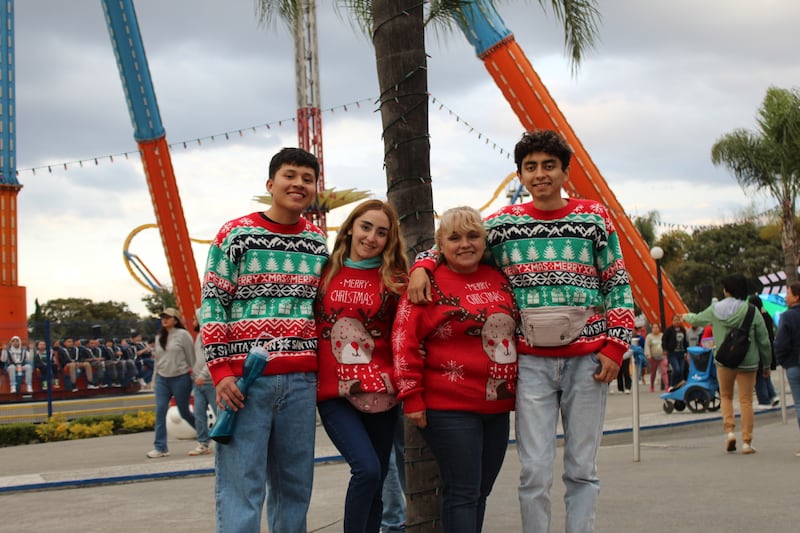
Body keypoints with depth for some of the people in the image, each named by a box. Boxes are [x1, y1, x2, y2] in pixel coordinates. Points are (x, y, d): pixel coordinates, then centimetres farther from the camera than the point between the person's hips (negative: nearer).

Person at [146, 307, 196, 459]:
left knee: (184, 412, 4)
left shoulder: (183, 335, -6)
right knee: (160, 411, -6)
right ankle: (160, 447, -5)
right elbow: (157, 359, 16)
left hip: (180, 378, -5)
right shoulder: (159, 337, 12)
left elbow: (191, 357, -7)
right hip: (162, 378, 5)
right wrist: (155, 378, 11)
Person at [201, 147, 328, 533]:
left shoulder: (318, 242, 13)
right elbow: (212, 305, -2)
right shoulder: (235, 235, 1)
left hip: (301, 380, 4)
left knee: (294, 486, 8)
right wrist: (220, 370, -9)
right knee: (241, 487, -5)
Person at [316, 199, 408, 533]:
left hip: (378, 393, 2)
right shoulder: (325, 272, 4)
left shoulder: (395, 280, 5)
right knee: (367, 468, -20)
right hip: (333, 392, -2)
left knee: (374, 485, 6)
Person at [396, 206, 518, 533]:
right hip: (450, 408, -6)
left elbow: (514, 333, 21)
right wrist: (411, 398, -14)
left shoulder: (500, 279, 10)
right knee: (463, 493, -5)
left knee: (480, 492, 13)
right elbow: (406, 340, -11)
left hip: (497, 406, 6)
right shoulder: (429, 283, -8)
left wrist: (517, 390, 18)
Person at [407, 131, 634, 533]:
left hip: (586, 359, 0)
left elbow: (618, 286, 5)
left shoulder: (594, 217, 3)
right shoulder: (504, 223, 5)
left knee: (582, 469, 6)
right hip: (532, 361, 0)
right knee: (535, 472, -1)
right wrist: (421, 267, -5)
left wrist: (615, 346, -3)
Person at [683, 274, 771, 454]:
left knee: (726, 396, 21)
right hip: (747, 362, -2)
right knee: (746, 400, 4)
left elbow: (697, 319, 17)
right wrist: (766, 364, 9)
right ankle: (747, 442, 4)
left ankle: (729, 430, 4)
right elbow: (764, 340, -4)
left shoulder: (715, 310, -4)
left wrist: (686, 317, 41)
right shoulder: (751, 311, -10)